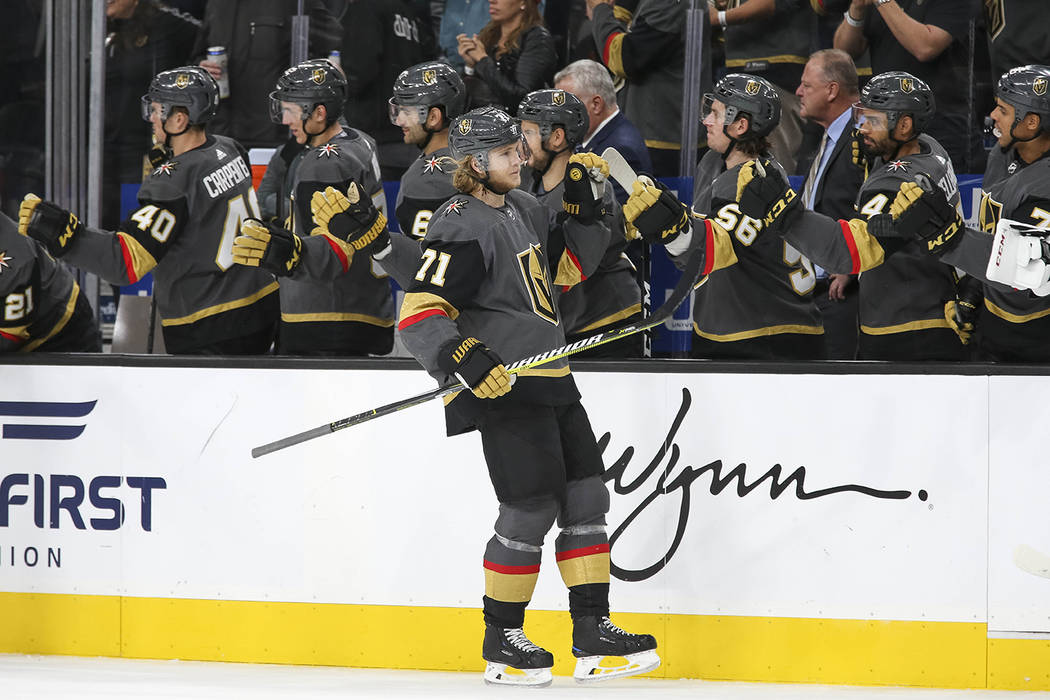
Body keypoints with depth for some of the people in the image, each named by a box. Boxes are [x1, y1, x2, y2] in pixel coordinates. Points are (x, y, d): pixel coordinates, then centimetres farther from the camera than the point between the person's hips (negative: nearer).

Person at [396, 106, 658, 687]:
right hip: (504, 386, -9)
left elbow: (569, 267, 25)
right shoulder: (463, 227, -15)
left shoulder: (524, 209, 13)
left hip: (550, 380, 9)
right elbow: (420, 313, -20)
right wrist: (464, 358, -34)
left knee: (586, 497, 6)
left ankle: (592, 637, 10)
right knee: (531, 509, -9)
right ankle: (501, 643, 4)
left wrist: (584, 205, 11)